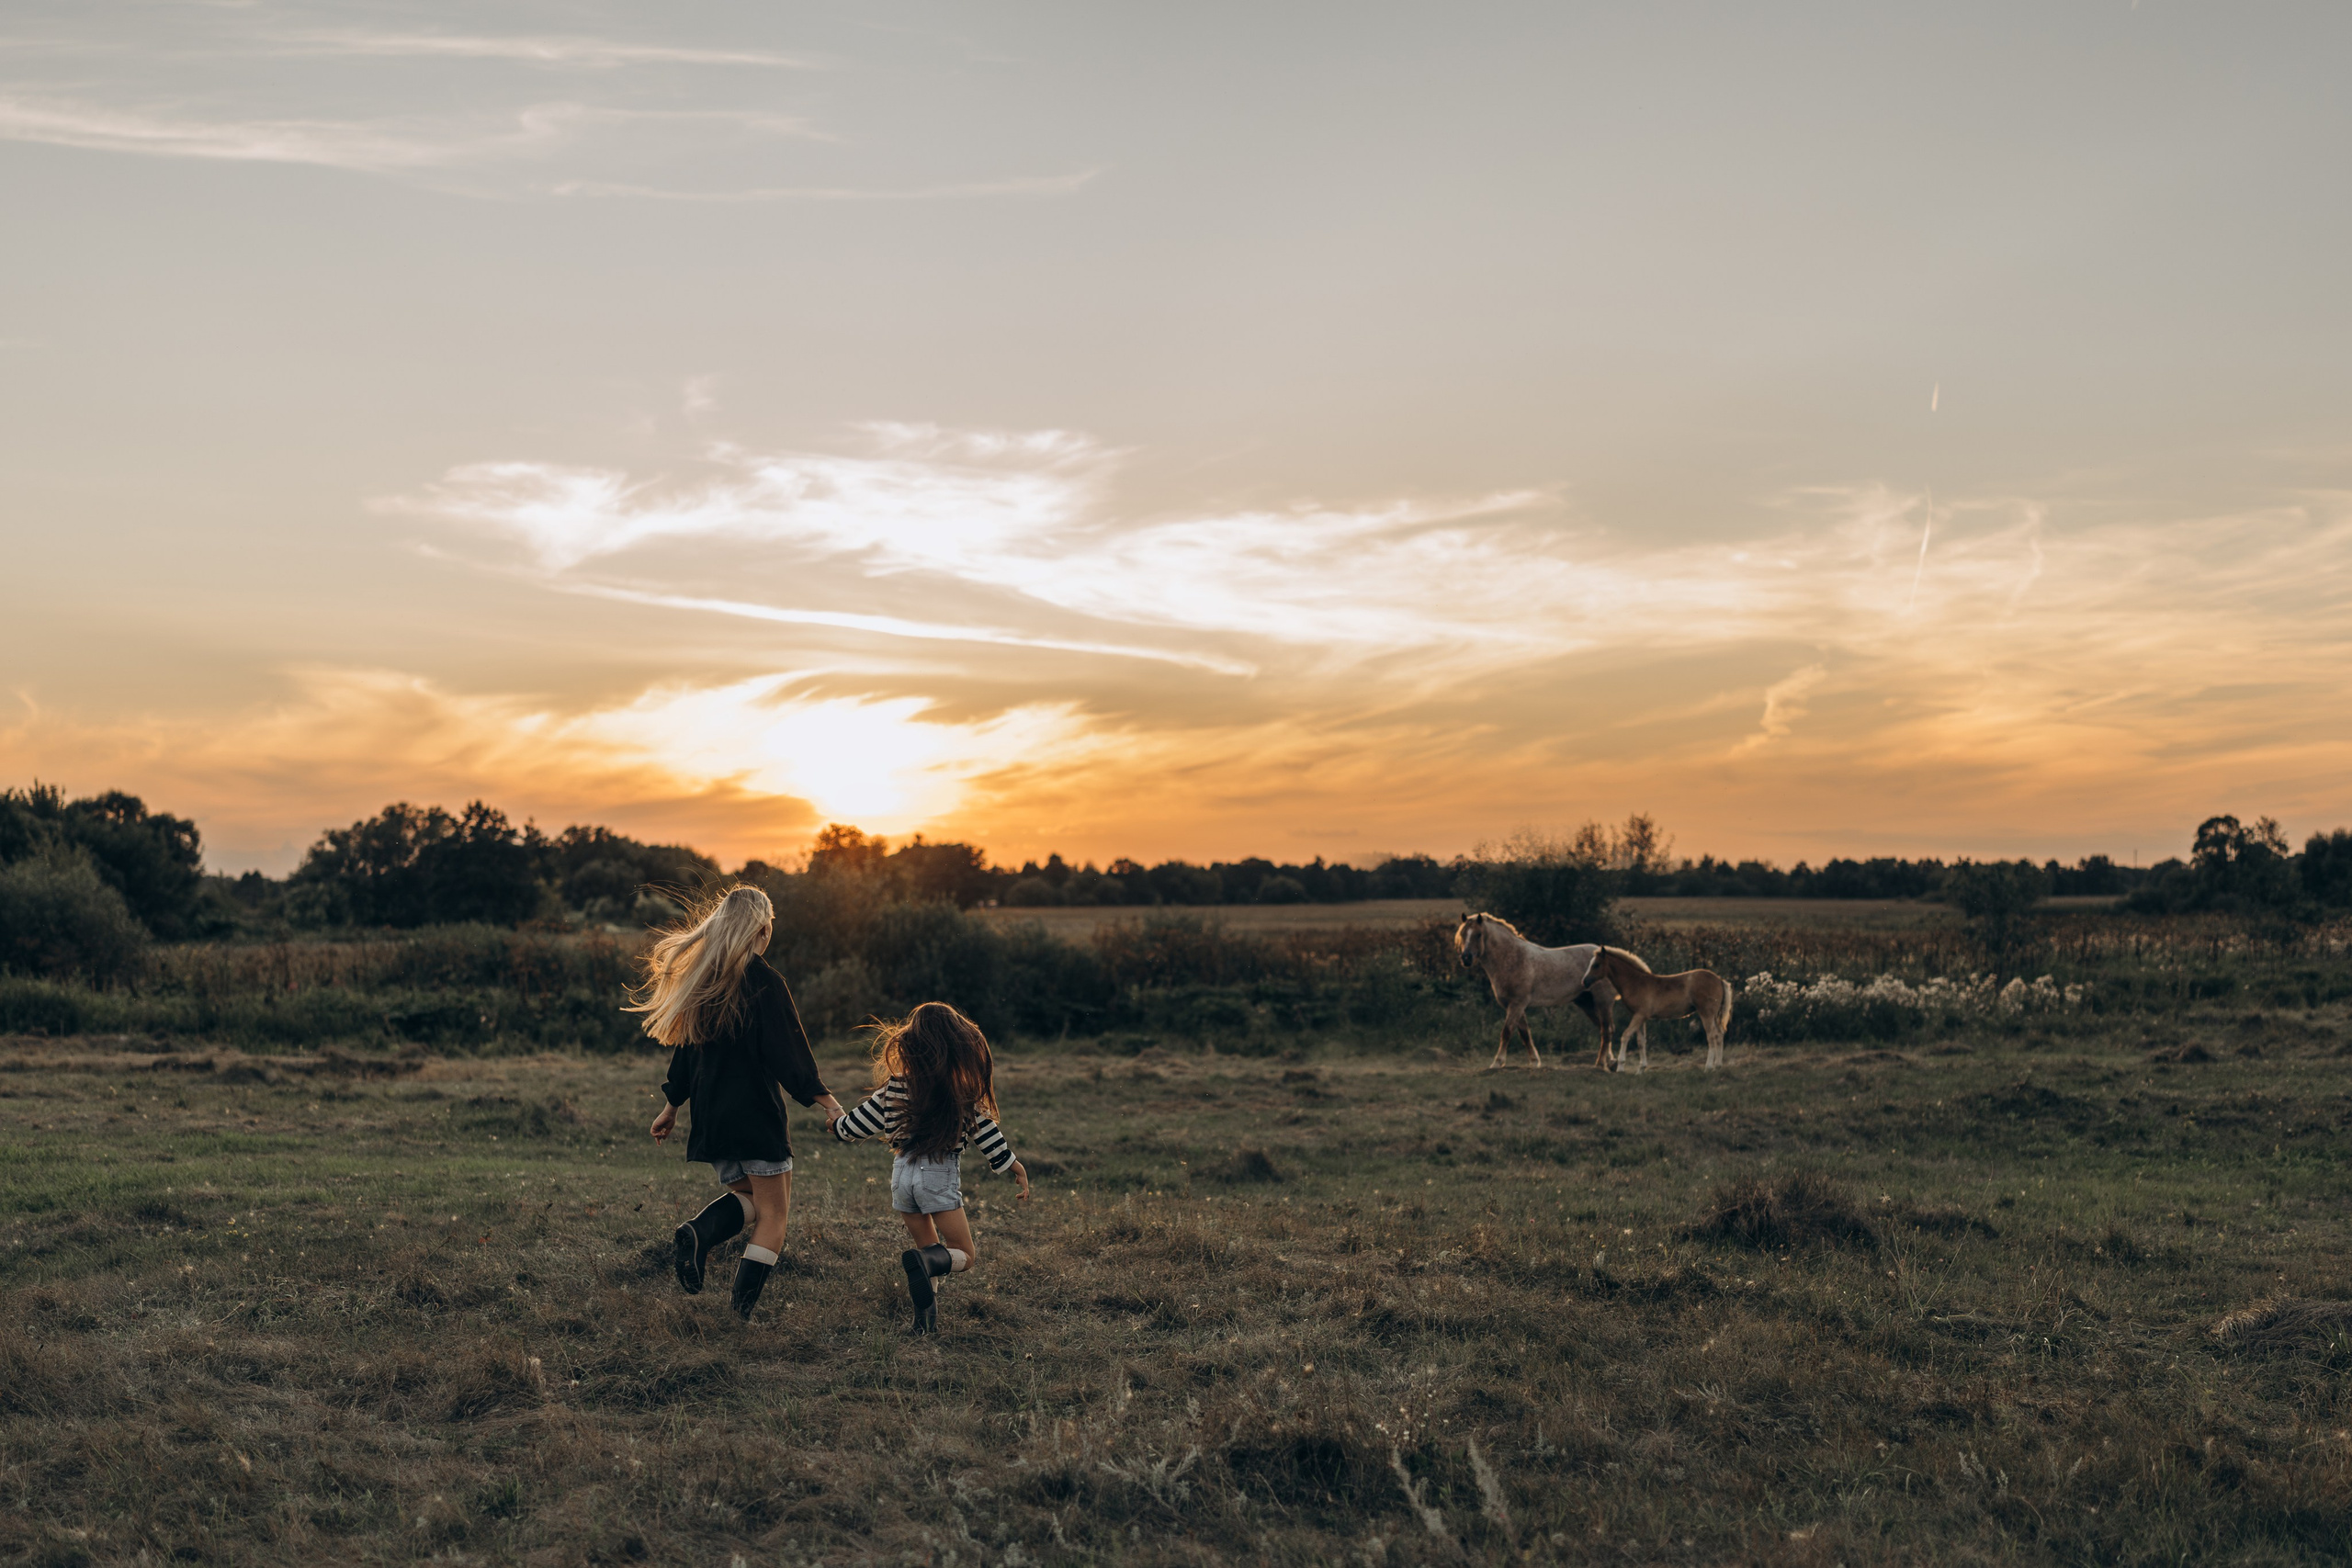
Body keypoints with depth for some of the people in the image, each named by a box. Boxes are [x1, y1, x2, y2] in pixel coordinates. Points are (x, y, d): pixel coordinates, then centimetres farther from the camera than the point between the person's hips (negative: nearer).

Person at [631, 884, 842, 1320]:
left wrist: (672, 1106, 23)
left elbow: (686, 1046, 15)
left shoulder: (701, 979, 7)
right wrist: (825, 1100, -10)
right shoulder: (764, 982, -13)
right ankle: (741, 1316, -7)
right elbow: (789, 1052, -15)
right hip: (756, 1114, -7)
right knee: (773, 1215, 2)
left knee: (748, 1195, 22)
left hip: (710, 1116, 7)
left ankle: (698, 1234, -7)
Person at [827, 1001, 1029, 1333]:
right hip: (941, 1176, -4)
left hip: (903, 1171, 4)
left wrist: (837, 1123, 31)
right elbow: (985, 1130, -1)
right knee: (965, 1255, 4)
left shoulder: (895, 1088, -1)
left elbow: (858, 1123, 8)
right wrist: (1011, 1165, 12)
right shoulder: (964, 1091, -8)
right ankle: (924, 1262, -27)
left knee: (929, 1248, 22)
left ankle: (926, 1314, 7)